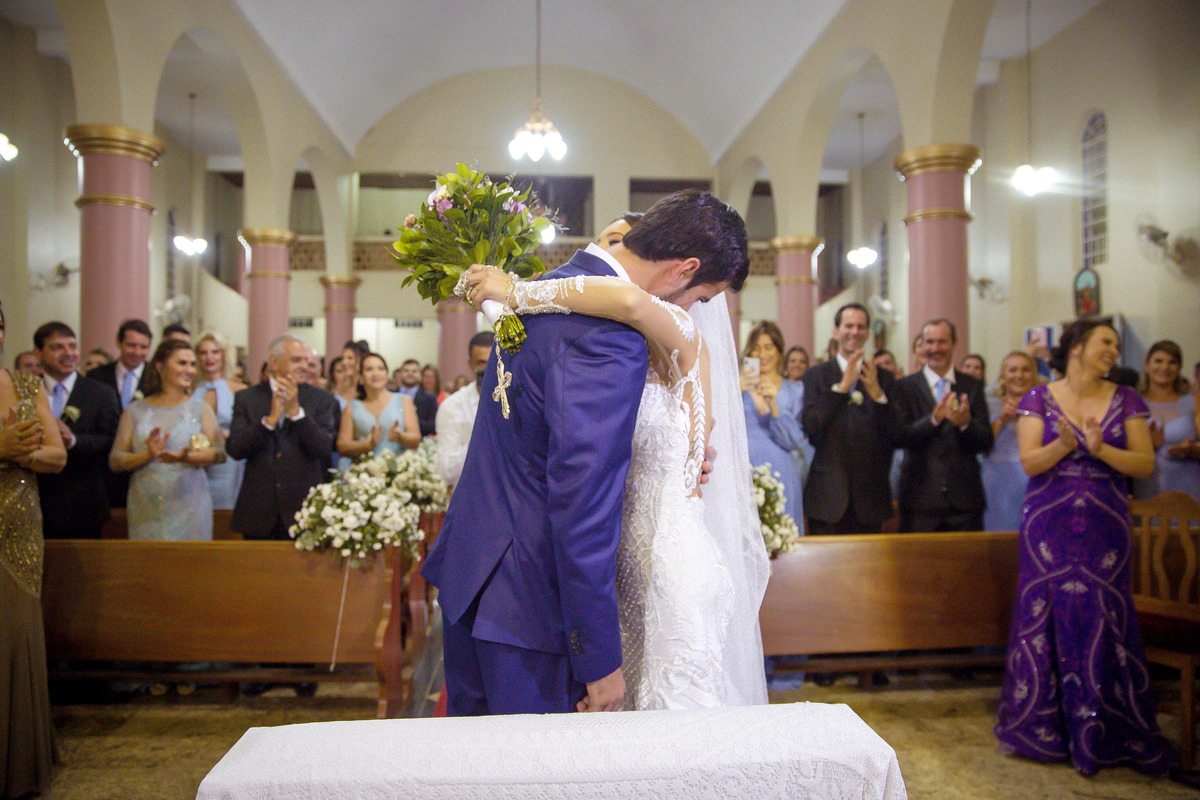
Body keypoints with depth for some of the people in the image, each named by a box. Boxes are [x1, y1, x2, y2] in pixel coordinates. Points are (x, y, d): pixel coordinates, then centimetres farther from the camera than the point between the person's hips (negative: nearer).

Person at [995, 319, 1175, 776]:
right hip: (1048, 527, -1)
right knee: (1047, 617, 3)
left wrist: (1101, 449, -17)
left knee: (1101, 621, 3)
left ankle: (1101, 733, 17)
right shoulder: (1039, 399, 1)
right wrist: (1064, 444, -23)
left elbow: (1146, 464, -1)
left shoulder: (1124, 400, 6)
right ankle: (1046, 725, 17)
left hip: (1104, 528, 1)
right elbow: (1029, 462, -6)